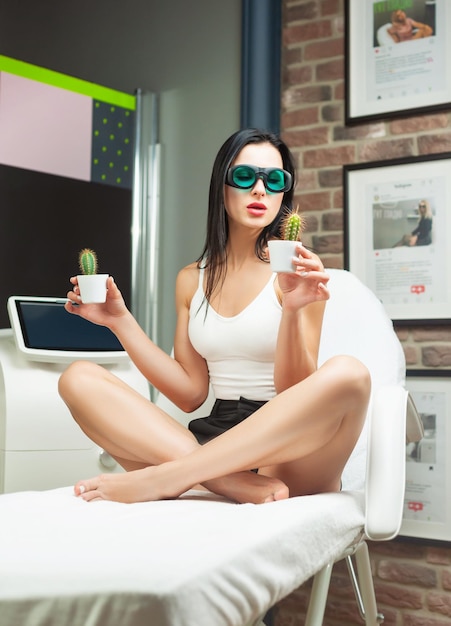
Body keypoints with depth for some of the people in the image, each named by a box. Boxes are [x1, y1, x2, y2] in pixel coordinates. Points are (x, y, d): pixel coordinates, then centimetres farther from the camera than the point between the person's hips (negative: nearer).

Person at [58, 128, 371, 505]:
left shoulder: (296, 271, 0)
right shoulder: (191, 280, 12)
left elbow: (295, 394, -7)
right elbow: (191, 393, 8)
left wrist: (292, 311, -23)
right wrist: (121, 321, 3)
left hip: (286, 454, -3)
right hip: (214, 439, 4)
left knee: (348, 373, -34)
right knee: (79, 378, -12)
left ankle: (158, 478, -30)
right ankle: (238, 484, -29)